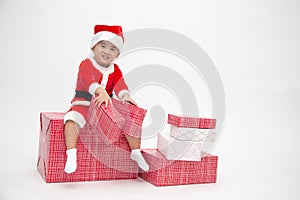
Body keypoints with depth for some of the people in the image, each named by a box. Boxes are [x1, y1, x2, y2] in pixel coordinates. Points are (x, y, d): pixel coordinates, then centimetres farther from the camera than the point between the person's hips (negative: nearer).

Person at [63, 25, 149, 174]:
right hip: (84, 104, -4)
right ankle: (71, 154, -32)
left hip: (108, 106, 4)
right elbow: (88, 80, -30)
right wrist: (101, 92, -51)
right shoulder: (86, 64, -9)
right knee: (72, 118, -34)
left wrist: (125, 96, -35)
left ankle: (136, 152, 3)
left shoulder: (115, 69, 8)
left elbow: (119, 83, -11)